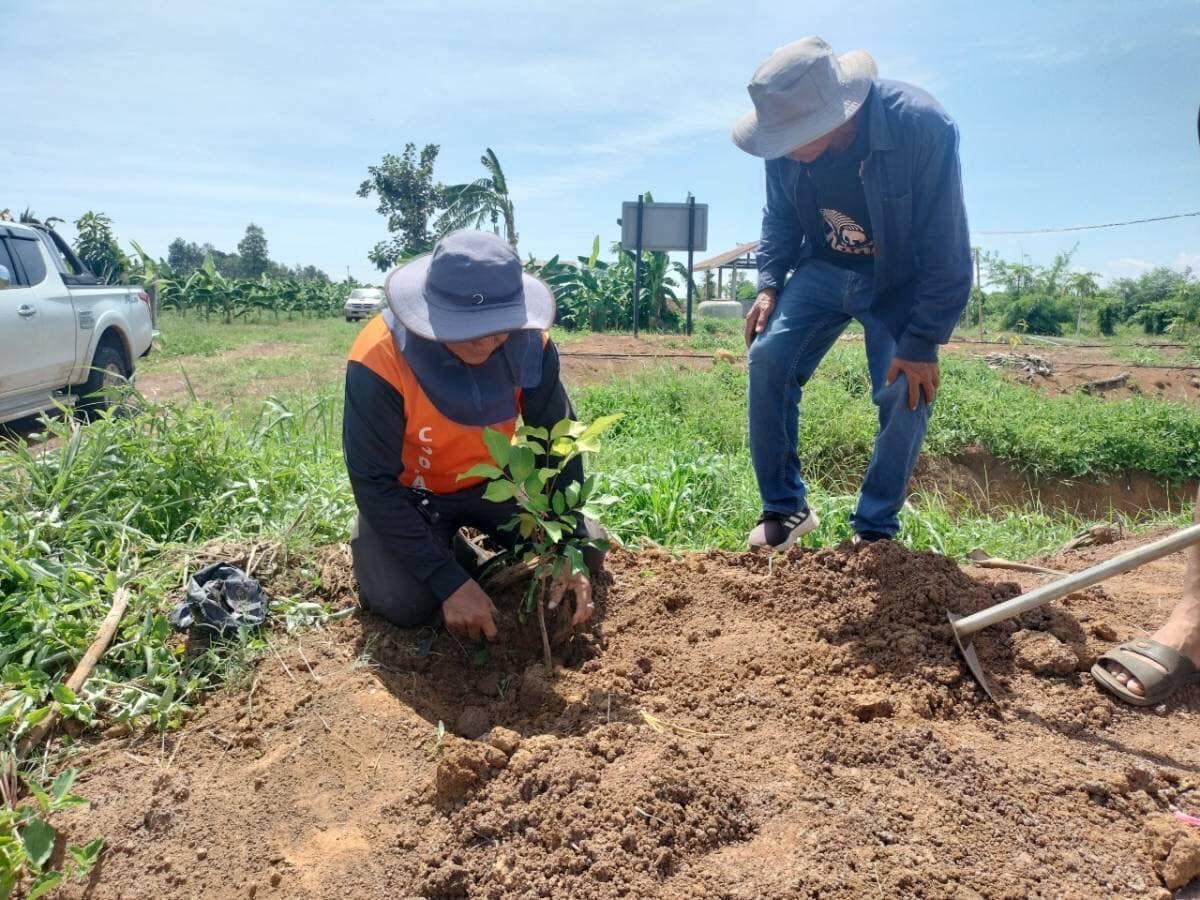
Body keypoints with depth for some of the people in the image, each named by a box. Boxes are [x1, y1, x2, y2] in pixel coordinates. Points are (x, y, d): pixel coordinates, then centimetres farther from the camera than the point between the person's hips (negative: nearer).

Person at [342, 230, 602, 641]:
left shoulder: (529, 341, -22)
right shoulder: (379, 359, -33)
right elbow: (376, 484, -27)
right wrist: (450, 583, -31)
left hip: (489, 483, 4)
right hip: (410, 493, -3)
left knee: (587, 550, -4)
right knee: (407, 603, -25)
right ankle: (371, 540, 12)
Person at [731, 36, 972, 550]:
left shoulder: (922, 128, -30)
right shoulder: (789, 134, -17)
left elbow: (947, 252, -23)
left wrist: (922, 343, -24)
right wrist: (769, 284, -10)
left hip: (901, 281, -3)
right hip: (824, 269, 3)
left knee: (907, 390, -20)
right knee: (768, 359, -16)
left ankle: (876, 528, 0)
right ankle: (785, 507, -3)